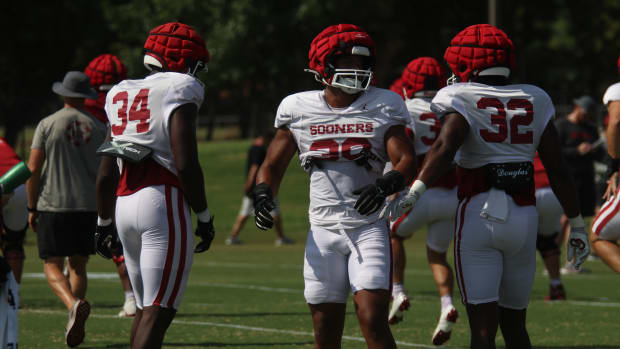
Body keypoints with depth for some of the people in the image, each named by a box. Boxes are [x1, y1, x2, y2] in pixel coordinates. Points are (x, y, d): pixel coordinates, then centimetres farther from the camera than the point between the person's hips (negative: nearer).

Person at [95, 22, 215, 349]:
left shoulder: (122, 95, 17)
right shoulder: (180, 90, -4)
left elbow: (107, 172, 17)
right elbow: (186, 164, -13)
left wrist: (105, 222, 26)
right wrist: (204, 217, -4)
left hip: (125, 205, 7)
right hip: (164, 202, -7)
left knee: (145, 307, 17)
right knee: (158, 312, -9)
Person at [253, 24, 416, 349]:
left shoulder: (382, 108, 2)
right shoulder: (299, 110, 5)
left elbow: (407, 161, -6)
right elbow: (272, 165, 12)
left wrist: (385, 186, -27)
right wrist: (263, 196, -8)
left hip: (369, 228, -2)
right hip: (323, 229, 2)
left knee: (372, 319, -16)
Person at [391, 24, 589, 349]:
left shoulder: (461, 99, -2)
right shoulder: (534, 101, 11)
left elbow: (445, 146, -21)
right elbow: (557, 170, 10)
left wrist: (415, 191, -28)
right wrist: (576, 224, 16)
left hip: (478, 215, -4)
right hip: (524, 217, 4)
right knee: (513, 322, 18)